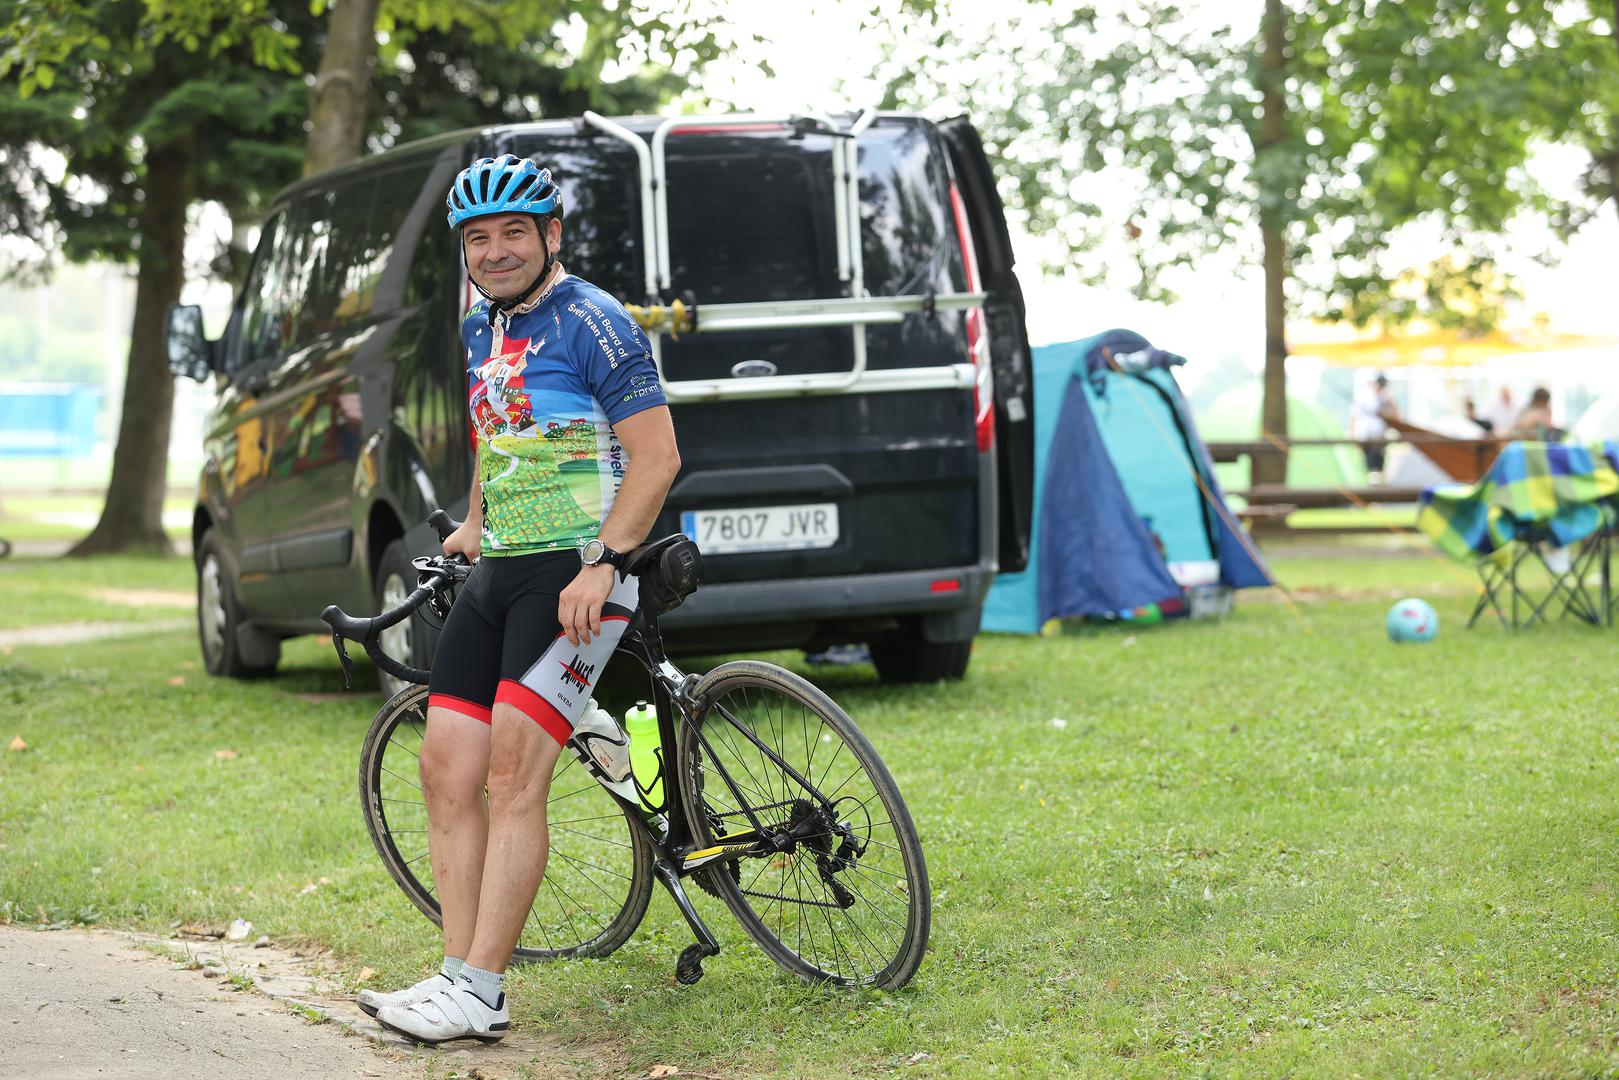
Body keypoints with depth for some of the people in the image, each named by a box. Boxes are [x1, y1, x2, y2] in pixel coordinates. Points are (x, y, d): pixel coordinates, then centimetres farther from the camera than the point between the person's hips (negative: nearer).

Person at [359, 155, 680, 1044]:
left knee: (512, 775, -15)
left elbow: (656, 456, -13)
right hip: (496, 573, 9)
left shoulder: (591, 323, -9)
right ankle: (458, 978, 6)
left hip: (576, 575, -9)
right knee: (446, 770, 1)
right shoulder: (480, 331, 16)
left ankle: (478, 994, -14)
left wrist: (601, 565, -21)